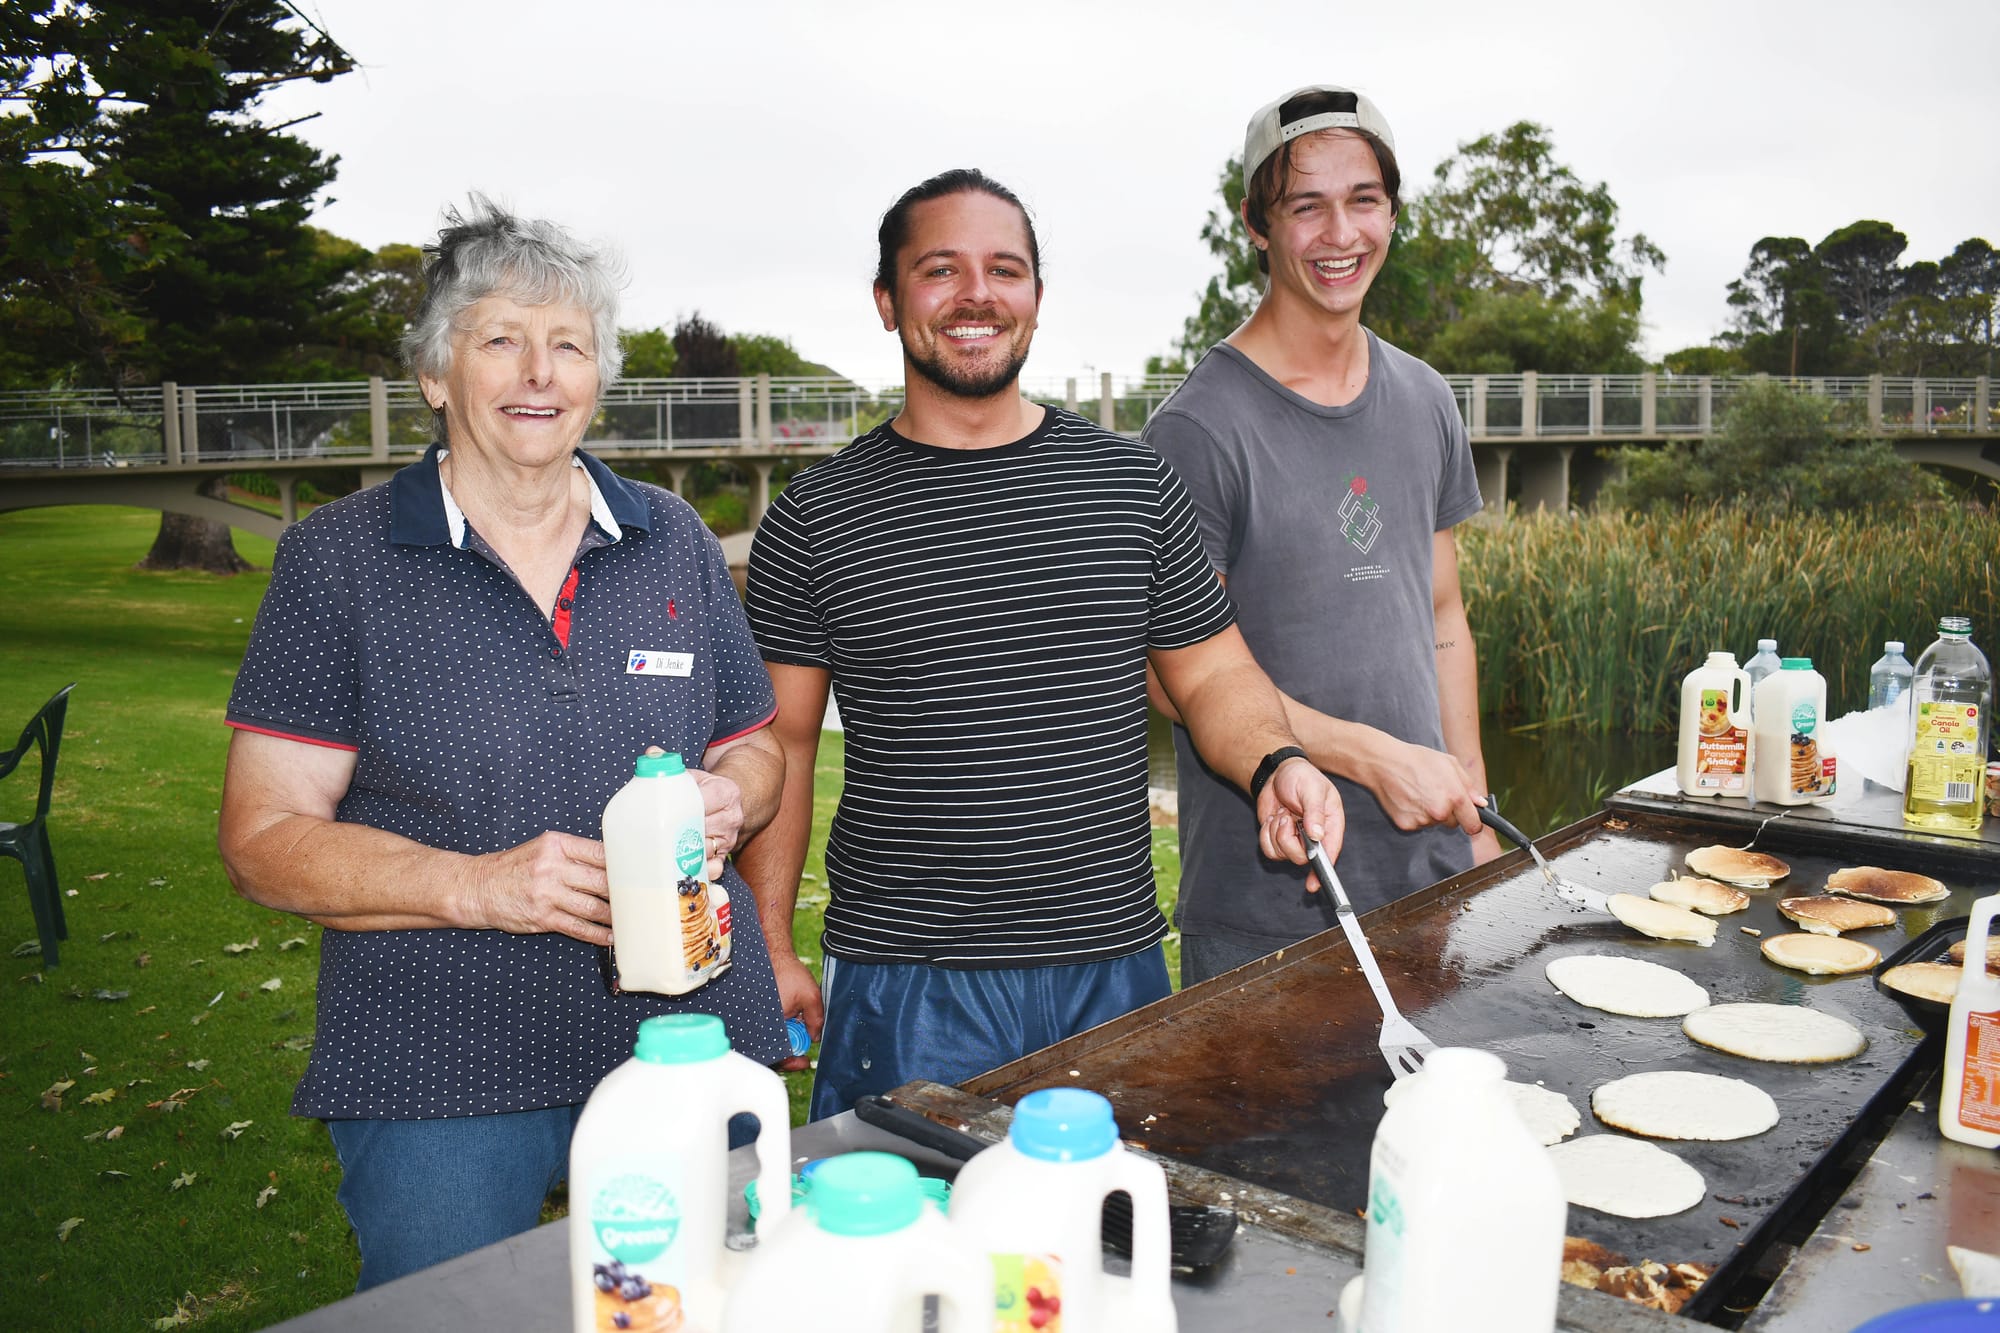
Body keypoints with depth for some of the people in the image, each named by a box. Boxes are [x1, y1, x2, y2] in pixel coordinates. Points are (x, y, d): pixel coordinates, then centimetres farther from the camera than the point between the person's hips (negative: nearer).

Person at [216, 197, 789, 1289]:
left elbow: (753, 749, 15)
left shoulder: (673, 542, 7)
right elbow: (262, 839, -6)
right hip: (438, 1075, -3)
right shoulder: (338, 557, -3)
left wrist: (727, 801, -9)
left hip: (692, 1041, 3)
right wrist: (477, 884, -21)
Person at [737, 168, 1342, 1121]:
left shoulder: (1132, 483, 4)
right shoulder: (813, 520, -2)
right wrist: (769, 953, -1)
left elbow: (1213, 674, 9)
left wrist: (1276, 764, -11)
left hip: (1117, 968, 3)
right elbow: (780, 744, 2)